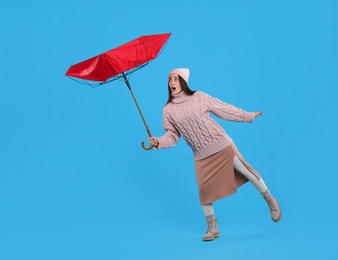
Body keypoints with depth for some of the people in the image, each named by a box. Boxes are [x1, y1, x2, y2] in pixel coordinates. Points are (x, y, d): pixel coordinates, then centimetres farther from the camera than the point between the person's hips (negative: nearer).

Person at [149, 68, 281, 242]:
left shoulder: (199, 97, -4)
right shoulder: (168, 110, 0)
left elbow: (223, 109, 2)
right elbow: (173, 135, 1)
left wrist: (248, 116, 4)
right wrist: (158, 142, -18)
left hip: (222, 145, -2)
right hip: (201, 155, 2)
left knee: (246, 171, 0)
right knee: (204, 189, 1)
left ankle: (270, 200, 22)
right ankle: (212, 227, 17)